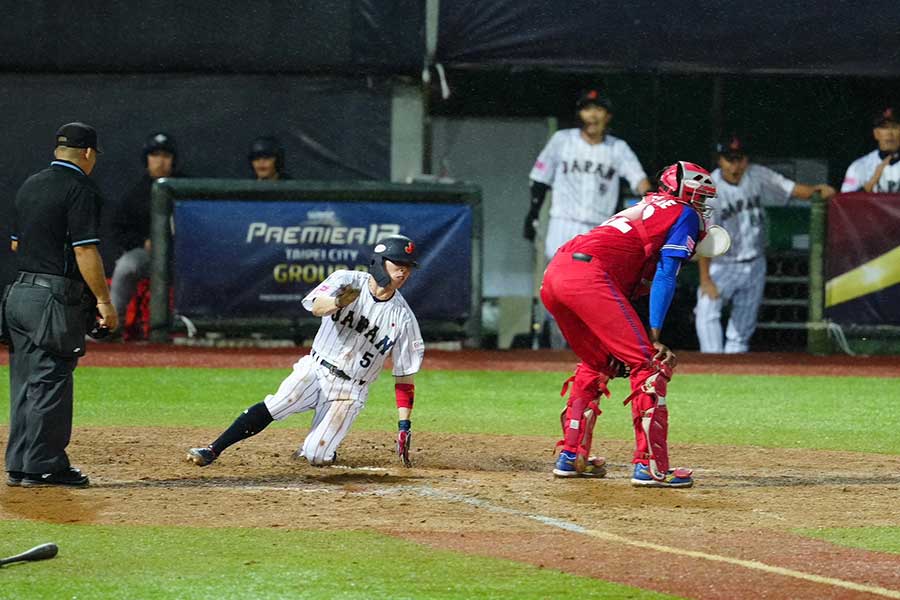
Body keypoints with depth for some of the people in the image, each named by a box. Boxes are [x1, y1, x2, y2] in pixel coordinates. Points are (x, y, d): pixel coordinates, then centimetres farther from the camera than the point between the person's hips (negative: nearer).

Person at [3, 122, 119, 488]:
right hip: (56, 298, -8)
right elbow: (85, 251, -17)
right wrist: (104, 301, -14)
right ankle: (44, 466, -1)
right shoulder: (80, 189, -10)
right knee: (50, 382, -3)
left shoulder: (30, 185, 14)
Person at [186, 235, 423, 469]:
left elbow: (405, 376, -1)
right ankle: (212, 451, -20)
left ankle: (317, 448, 21)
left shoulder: (403, 318, -4)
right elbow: (317, 306, -26)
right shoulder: (347, 281, -6)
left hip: (348, 391, 0)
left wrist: (404, 427, -9)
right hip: (315, 370, 0)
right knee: (273, 406, -25)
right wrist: (337, 302, -50)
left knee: (316, 457, -15)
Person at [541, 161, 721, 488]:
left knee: (598, 362, 28)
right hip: (589, 274, -9)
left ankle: (571, 456, 27)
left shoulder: (645, 207, 35)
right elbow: (665, 277, -1)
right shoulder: (683, 213, 10)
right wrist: (655, 339, -5)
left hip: (553, 275, 9)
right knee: (649, 365, -6)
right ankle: (650, 466, -12)